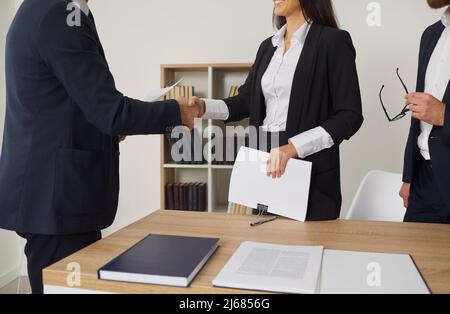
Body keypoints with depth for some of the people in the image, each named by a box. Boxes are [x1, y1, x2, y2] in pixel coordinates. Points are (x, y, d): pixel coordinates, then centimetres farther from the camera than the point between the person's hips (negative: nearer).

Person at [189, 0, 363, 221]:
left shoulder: (333, 41, -6)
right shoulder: (268, 46, 13)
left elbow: (350, 116, -11)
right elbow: (246, 101, 12)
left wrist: (294, 147, -22)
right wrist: (204, 107, -5)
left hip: (311, 170, -5)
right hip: (265, 163, 6)